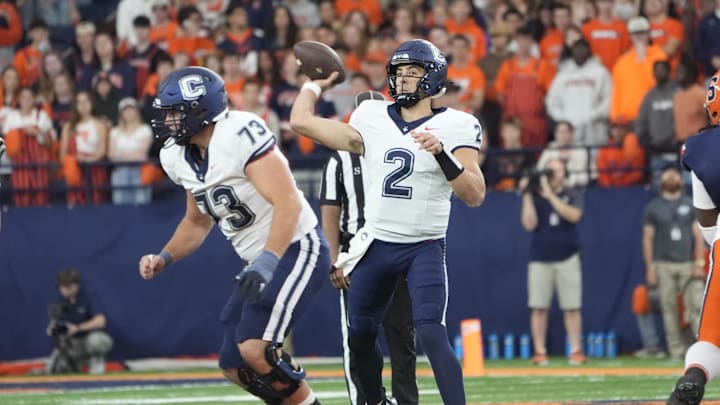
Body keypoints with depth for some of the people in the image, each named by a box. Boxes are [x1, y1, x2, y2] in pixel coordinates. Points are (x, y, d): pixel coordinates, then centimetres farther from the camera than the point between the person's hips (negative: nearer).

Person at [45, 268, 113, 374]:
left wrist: (78, 328, -38)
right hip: (72, 343, 5)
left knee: (95, 339, -42)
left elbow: (100, 321, -31)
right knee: (51, 370, -10)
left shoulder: (89, 298, -19)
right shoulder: (61, 302, -3)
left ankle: (97, 359, -8)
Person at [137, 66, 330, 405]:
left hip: (295, 249, -10)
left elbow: (288, 203, -29)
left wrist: (267, 262, -38)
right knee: (234, 366, 8)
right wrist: (164, 258, 7)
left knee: (255, 350, -21)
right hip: (262, 261, 10)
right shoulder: (181, 157, 5)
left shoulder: (240, 135, -22)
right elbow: (198, 221, 22)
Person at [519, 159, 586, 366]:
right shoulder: (535, 197, 7)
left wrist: (550, 194, -16)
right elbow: (529, 224, -6)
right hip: (540, 260, 1)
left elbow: (574, 215, -15)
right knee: (539, 307, -2)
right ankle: (540, 352, 3)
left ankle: (576, 351, 0)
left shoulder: (572, 195, 5)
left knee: (572, 307, -3)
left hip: (567, 258, -1)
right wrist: (527, 196, -10)